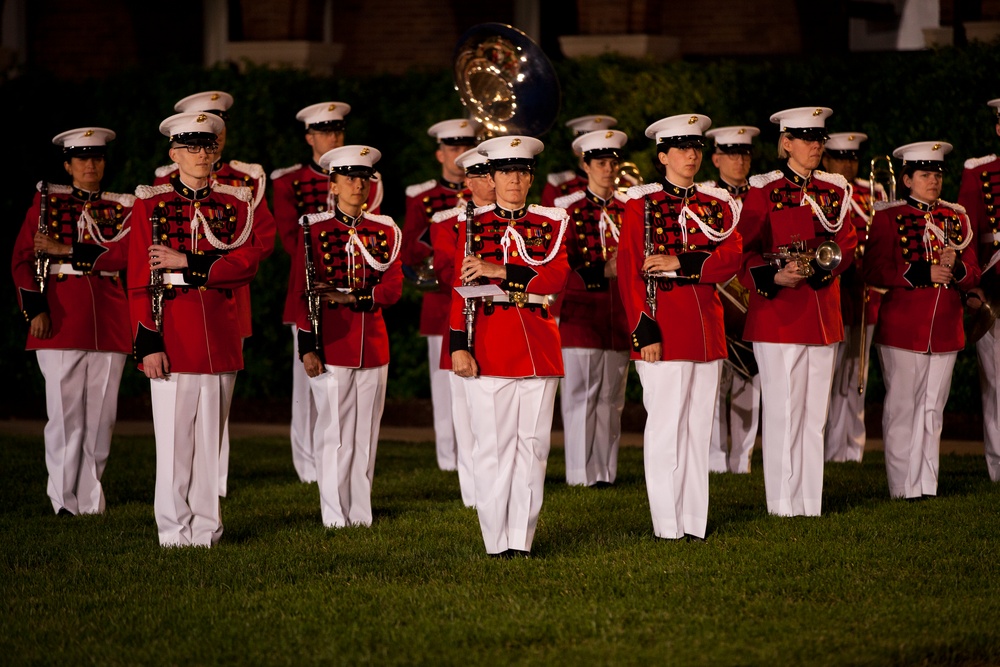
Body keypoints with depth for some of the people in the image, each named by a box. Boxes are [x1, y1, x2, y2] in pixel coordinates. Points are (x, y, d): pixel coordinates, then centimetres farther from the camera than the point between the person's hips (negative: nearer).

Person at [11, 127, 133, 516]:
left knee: (101, 413, 2)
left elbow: (121, 254, -6)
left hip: (107, 320, 2)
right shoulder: (46, 201, 7)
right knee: (65, 412, -5)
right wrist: (35, 309, -9)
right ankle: (64, 501, -1)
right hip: (61, 320, -2)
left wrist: (65, 250, -12)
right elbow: (23, 260, 2)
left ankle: (90, 500, 10)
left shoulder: (122, 208, 12)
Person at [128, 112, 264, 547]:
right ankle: (174, 531, 5)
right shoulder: (150, 204, 3)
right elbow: (140, 281, -2)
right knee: (173, 436, -2)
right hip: (171, 338, -2)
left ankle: (207, 529, 12)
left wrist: (185, 262, -14)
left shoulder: (236, 204, 10)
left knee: (211, 434, 5)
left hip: (220, 339, 2)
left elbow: (247, 262, -6)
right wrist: (148, 342, -10)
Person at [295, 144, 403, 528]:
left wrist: (352, 296, -15)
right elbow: (303, 292, -3)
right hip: (332, 344, -4)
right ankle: (335, 518, 1)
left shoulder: (384, 231, 10)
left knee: (365, 434, 7)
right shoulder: (315, 230, -1)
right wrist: (307, 346, -9)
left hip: (373, 344, 4)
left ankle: (361, 516, 13)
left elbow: (393, 288, 1)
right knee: (334, 433, -3)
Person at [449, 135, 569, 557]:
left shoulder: (551, 223, 9)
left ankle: (522, 539, 6)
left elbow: (556, 276, -7)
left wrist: (497, 270, -15)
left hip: (538, 346, 2)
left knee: (533, 444, 2)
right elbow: (462, 288, 0)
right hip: (489, 345, -2)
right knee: (493, 445, -2)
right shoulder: (473, 224, 5)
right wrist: (458, 346, -8)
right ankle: (497, 541, 2)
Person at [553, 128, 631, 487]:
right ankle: (581, 474, 0)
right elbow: (562, 266, -3)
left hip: (618, 318, 4)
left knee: (611, 399, 7)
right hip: (580, 316, -4)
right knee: (580, 397, -3)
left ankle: (606, 470, 13)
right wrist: (603, 271, -15)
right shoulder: (568, 208, 0)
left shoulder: (630, 208, 12)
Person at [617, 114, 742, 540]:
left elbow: (732, 257, -2)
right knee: (665, 426, -4)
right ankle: (668, 527, 0)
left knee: (699, 426, 7)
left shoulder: (717, 205, 12)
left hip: (706, 329, 5)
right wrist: (645, 330, -14)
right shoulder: (642, 204, -1)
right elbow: (628, 271, -7)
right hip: (664, 329, -5)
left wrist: (679, 262, -16)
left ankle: (695, 522, 12)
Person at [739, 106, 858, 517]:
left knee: (815, 413, 8)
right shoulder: (764, 191, -2)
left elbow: (846, 245, 5)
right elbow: (747, 250, -5)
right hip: (777, 314, -5)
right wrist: (775, 277, -22)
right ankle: (784, 504, 2)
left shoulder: (834, 191, 12)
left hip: (823, 316, 5)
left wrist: (817, 265, -14)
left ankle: (811, 504, 13)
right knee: (783, 412, -4)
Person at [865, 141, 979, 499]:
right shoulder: (888, 217, -1)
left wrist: (955, 268, -13)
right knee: (902, 409, -2)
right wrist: (923, 273, -20)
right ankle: (904, 489, 3)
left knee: (933, 411, 7)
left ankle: (927, 486, 12)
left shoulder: (957, 218, 12)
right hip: (901, 331, -4)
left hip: (946, 331, 4)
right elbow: (874, 272, -10)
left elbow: (973, 275, 11)